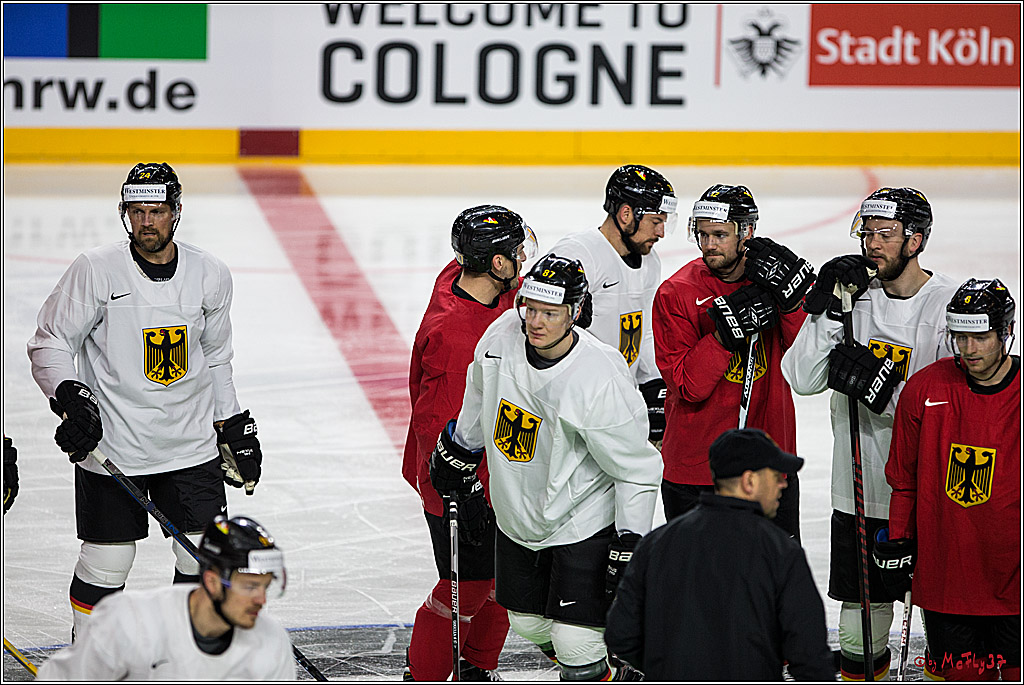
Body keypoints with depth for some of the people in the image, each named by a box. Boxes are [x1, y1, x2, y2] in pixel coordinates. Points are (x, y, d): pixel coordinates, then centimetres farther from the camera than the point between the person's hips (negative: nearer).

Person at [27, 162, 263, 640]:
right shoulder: (95, 270, -10)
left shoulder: (210, 275, 2)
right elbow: (50, 342, -4)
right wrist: (70, 397, -19)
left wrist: (235, 426, 17)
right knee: (106, 564, 1)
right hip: (111, 445, -3)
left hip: (191, 444, 3)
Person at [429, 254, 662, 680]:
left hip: (583, 521, -6)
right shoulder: (503, 334, -13)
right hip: (517, 514, 6)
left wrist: (630, 546, -22)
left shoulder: (600, 381, -29)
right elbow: (480, 394, 11)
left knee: (576, 642, -12)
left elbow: (638, 470, -21)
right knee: (529, 623, 19)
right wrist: (459, 450, 19)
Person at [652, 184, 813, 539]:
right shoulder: (676, 293, -9)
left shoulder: (773, 276, -1)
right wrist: (726, 333, -28)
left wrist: (791, 299, -24)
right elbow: (688, 386, -17)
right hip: (695, 471, -3)